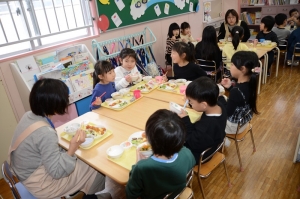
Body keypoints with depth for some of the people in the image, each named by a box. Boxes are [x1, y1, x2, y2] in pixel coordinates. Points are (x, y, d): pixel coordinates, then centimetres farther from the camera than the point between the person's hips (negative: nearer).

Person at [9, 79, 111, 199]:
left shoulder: (29, 116, -10)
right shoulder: (45, 133, -35)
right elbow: (56, 172, -26)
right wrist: (73, 147, -29)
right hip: (39, 184, -8)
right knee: (97, 171, 3)